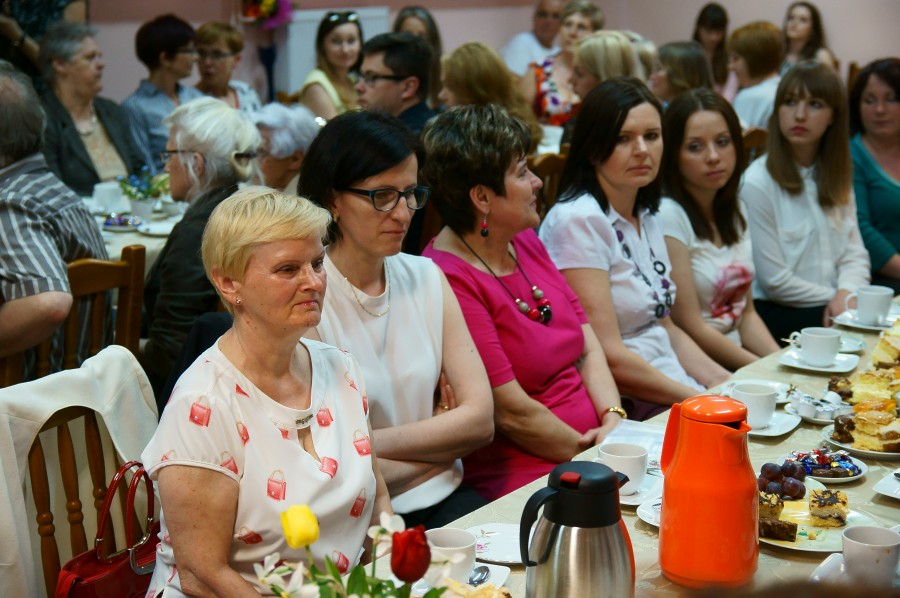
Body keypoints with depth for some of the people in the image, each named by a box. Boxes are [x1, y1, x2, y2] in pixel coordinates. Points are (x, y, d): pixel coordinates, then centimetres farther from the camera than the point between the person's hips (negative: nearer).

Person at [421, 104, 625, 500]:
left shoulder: (526, 242, 13)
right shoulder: (450, 280, -16)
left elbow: (589, 349, 12)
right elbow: (512, 412, -16)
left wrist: (614, 421, -4)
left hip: (592, 443, 9)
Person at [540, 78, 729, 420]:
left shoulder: (646, 219, 14)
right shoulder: (578, 221, -13)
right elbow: (607, 354, -18)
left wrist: (724, 383, 6)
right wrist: (699, 401, -16)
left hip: (682, 396, 9)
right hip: (624, 410, -8)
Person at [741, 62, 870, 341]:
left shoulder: (837, 176, 12)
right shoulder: (758, 182, -11)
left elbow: (854, 253, 7)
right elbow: (774, 281, -11)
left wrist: (847, 294, -13)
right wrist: (833, 297, -6)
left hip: (833, 308, 6)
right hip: (777, 314, -6)